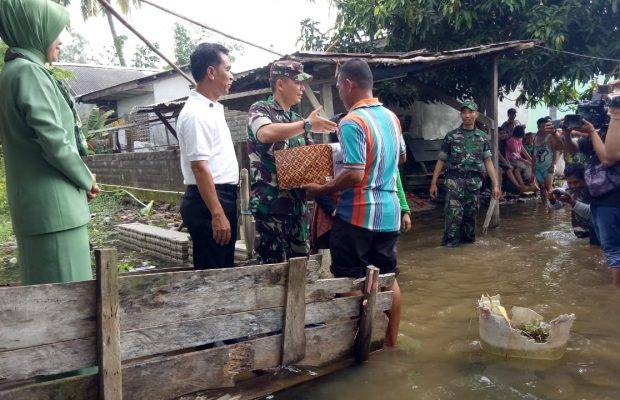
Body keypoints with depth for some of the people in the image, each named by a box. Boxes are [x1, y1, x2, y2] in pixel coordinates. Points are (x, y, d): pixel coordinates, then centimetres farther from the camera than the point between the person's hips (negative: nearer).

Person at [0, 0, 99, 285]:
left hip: (38, 205, 10)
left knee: (48, 292, 15)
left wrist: (81, 181, 13)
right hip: (52, 205, -10)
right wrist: (87, 179, -2)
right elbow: (54, 142, -18)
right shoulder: (28, 72, -12)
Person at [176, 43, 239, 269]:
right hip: (208, 201, -10)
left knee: (224, 270, 17)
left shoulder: (213, 108, 16)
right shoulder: (196, 114, -16)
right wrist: (217, 215, -24)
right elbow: (200, 168, -22)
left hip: (223, 197, 10)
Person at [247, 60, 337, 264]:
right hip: (270, 203, -7)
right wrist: (308, 125, -22)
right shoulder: (260, 109, -3)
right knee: (275, 266, -3)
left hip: (298, 203, 7)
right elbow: (266, 133, -26)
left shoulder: (297, 119, 17)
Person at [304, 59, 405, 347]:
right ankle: (391, 338, 27)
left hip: (358, 214, -7)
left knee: (350, 280, 6)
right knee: (387, 276, 16)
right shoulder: (391, 117, 7)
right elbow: (401, 157, 22)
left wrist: (320, 190, -12)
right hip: (389, 212, 8)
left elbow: (354, 175, -23)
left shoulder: (352, 123, -17)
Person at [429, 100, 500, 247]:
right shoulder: (451, 136, 4)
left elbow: (488, 161, 7)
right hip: (454, 181, -2)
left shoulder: (482, 137, 9)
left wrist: (496, 184, -1)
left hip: (474, 182, 2)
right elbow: (441, 161, 5)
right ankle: (450, 243, -1)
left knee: (471, 214, 9)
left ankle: (468, 239, 24)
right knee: (454, 213, -10)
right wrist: (433, 183, 0)